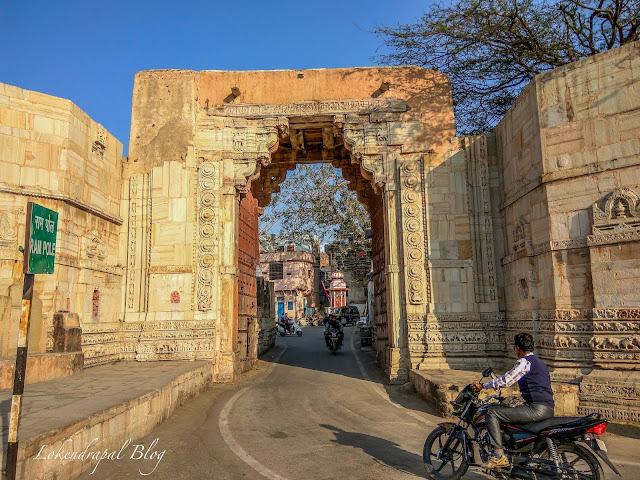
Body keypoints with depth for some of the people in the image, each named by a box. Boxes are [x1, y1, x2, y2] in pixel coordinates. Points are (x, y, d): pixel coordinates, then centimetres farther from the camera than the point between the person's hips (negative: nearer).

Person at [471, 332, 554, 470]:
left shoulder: (524, 362, -8)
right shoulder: (540, 362, 22)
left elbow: (506, 380, -15)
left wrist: (483, 386, -6)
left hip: (536, 409, -10)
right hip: (548, 410, 10)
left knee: (491, 412, -10)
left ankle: (499, 456, -15)